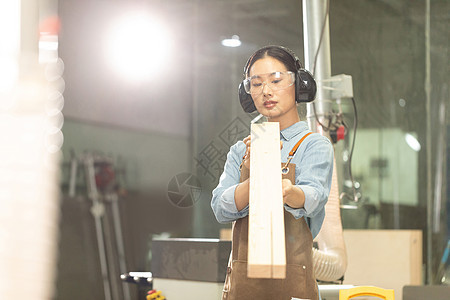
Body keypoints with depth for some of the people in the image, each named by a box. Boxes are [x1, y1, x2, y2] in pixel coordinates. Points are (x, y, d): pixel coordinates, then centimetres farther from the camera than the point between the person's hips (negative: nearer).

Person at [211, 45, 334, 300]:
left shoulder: (315, 145, -2)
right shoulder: (240, 151, 10)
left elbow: (313, 197, -21)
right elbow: (221, 209, -5)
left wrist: (288, 192, -43)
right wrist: (254, 179, -23)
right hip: (240, 279, 3)